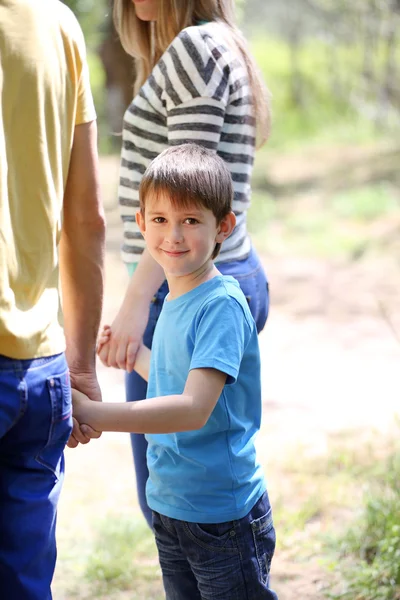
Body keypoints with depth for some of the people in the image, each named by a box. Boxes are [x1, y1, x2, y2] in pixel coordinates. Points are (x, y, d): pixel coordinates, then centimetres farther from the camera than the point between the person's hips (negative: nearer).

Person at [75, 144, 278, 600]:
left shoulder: (222, 305, -20)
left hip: (224, 515, -8)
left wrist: (91, 414, -32)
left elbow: (194, 409, -30)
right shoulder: (174, 300, 6)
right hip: (169, 506, 8)